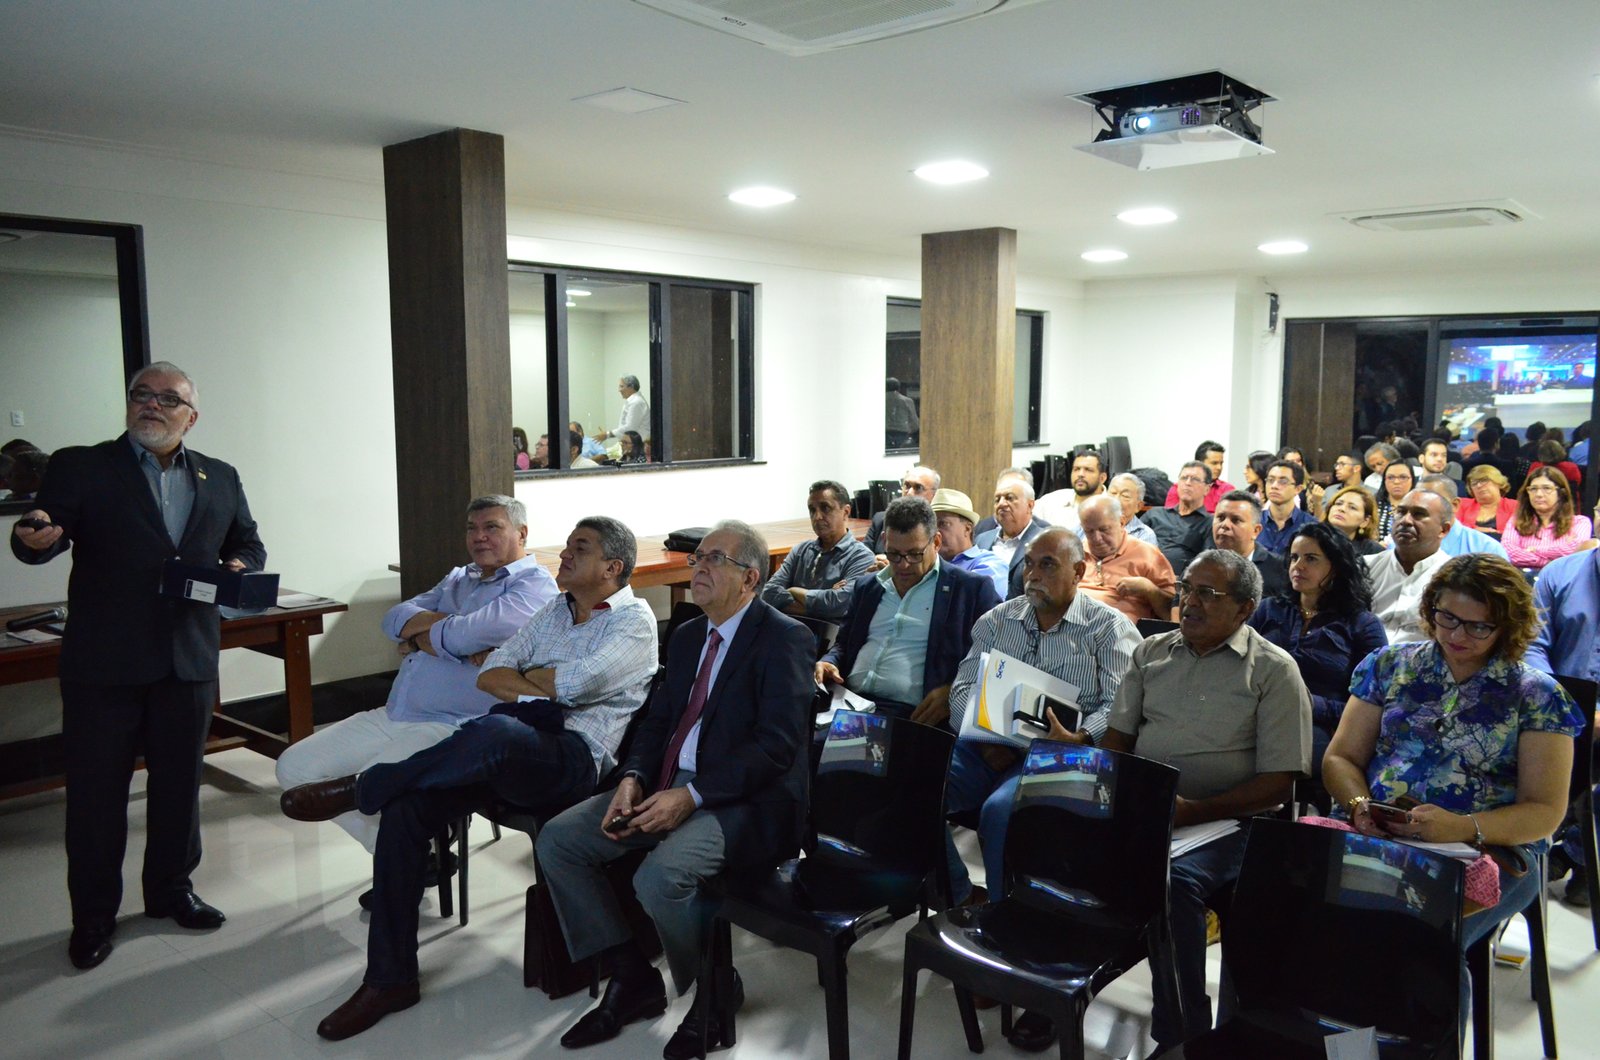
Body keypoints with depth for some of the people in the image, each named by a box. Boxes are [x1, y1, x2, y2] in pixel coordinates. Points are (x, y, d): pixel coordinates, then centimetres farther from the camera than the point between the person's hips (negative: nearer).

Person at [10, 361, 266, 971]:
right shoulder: (80, 467, -1)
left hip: (188, 662, 3)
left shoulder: (220, 479, 9)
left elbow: (248, 544, 17)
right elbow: (43, 536, -11)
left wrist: (241, 568, -5)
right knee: (95, 793, 7)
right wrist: (35, 538, -34)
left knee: (179, 784, 14)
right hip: (103, 664, -3)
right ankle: (93, 916, 22)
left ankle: (171, 890, 32)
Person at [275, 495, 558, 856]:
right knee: (294, 767, 6)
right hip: (391, 716, 9)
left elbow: (471, 635, -21)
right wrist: (448, 623, -10)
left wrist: (417, 639, -2)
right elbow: (395, 619, 9)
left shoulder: (534, 585, -6)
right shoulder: (458, 579, 22)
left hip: (453, 726, -9)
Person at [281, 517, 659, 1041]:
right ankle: (389, 978, -3)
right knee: (406, 807, -15)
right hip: (508, 758, 7)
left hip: (576, 759, -7)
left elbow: (578, 681, -16)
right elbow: (489, 673, 14)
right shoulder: (554, 611, 23)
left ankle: (361, 789, -13)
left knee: (495, 729, -39)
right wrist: (540, 690, -4)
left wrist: (525, 675, 3)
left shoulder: (634, 620, 0)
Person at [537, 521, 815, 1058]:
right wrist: (632, 780, -5)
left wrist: (690, 796, -23)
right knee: (557, 840, -3)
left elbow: (777, 745, -18)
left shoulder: (784, 638, -10)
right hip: (668, 786, 8)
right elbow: (657, 721, 15)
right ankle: (633, 978, 9)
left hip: (745, 799, -8)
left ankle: (715, 991, 0)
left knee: (660, 876, -32)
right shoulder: (688, 636, 15)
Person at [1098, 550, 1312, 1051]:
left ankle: (1180, 1034, -16)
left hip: (1223, 821, -4)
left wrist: (1193, 811, -16)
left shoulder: (1273, 670, 0)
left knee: (1176, 877, -34)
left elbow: (1278, 782, -5)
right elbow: (1117, 736, 16)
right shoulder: (1151, 651, 14)